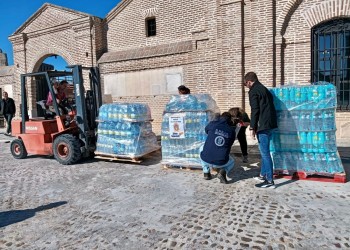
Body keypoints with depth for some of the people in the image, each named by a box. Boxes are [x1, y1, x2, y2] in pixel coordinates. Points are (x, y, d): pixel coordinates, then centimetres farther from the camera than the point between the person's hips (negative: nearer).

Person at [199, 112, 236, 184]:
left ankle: (206, 173, 25)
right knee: (231, 162, 35)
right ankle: (222, 172, 1)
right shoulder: (232, 131, 3)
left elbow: (206, 130, 22)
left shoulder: (212, 124, -1)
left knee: (202, 149, 34)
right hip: (220, 163, 0)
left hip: (206, 160, 0)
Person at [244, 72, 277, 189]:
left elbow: (255, 110, -15)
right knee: (264, 151, 18)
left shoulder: (253, 91, -6)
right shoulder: (264, 89, 21)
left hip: (263, 125, -9)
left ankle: (270, 181, -3)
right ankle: (263, 175, 27)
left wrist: (252, 127, -12)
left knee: (265, 153, -6)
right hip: (271, 124, 10)